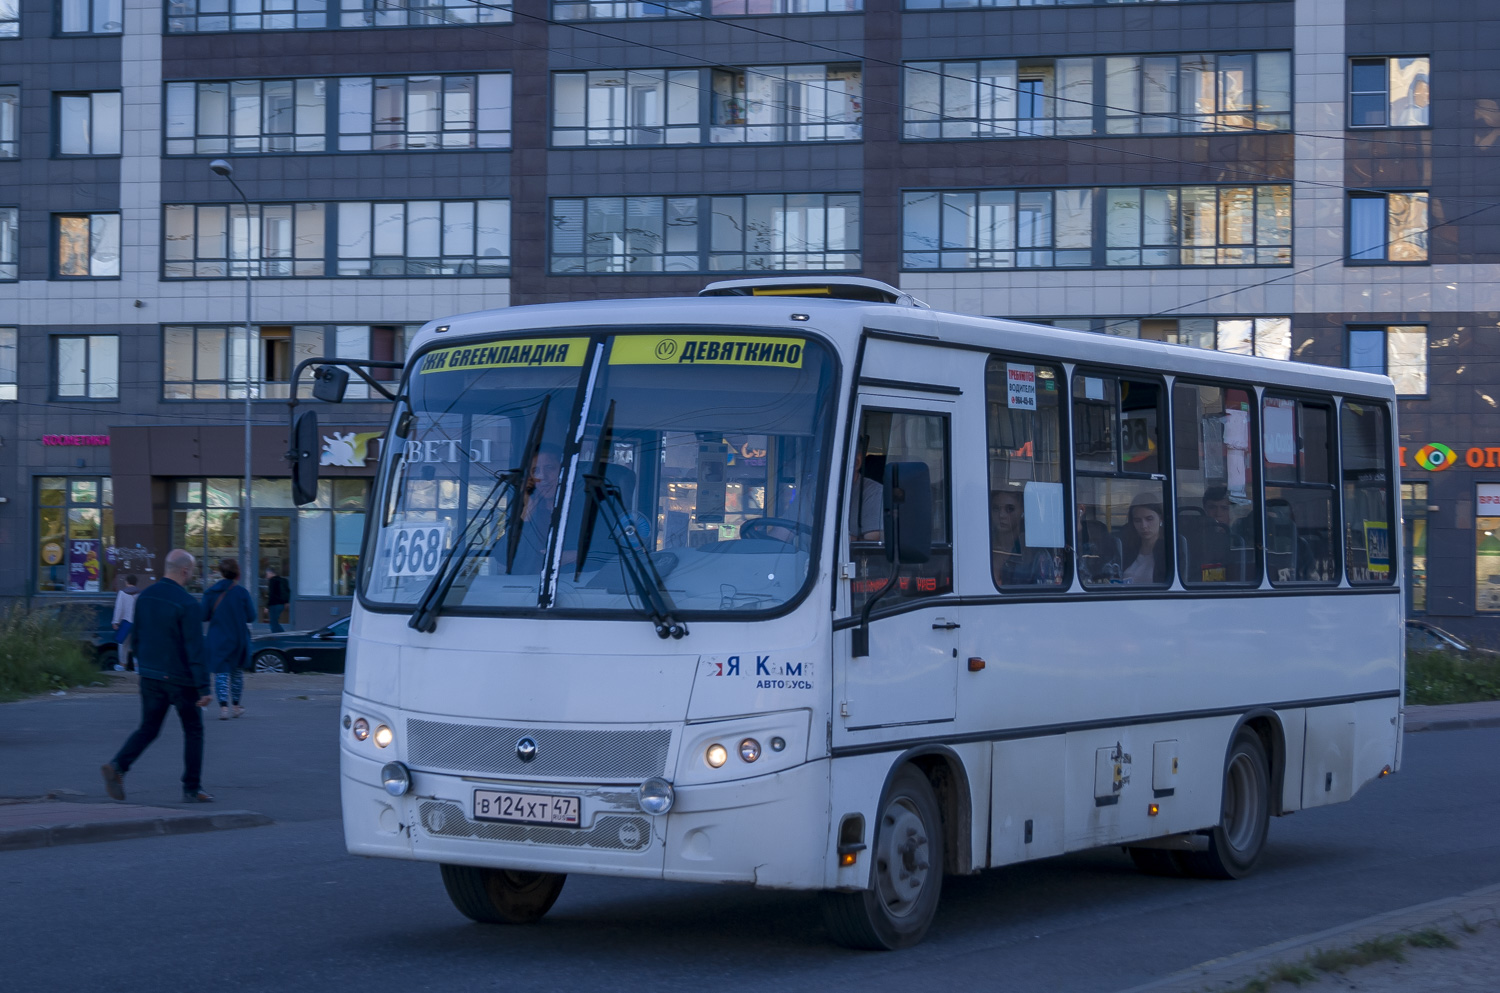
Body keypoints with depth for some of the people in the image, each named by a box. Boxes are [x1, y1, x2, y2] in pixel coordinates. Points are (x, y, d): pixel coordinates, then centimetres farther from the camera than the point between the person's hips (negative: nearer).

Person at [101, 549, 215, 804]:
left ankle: (118, 766, -11)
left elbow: (137, 636, 13)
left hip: (150, 676, 6)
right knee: (193, 731, 10)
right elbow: (195, 649, -19)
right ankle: (192, 789, 12)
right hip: (180, 678, -6)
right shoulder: (188, 605, -18)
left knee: (148, 728, 12)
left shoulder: (144, 596, 4)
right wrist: (203, 688, -17)